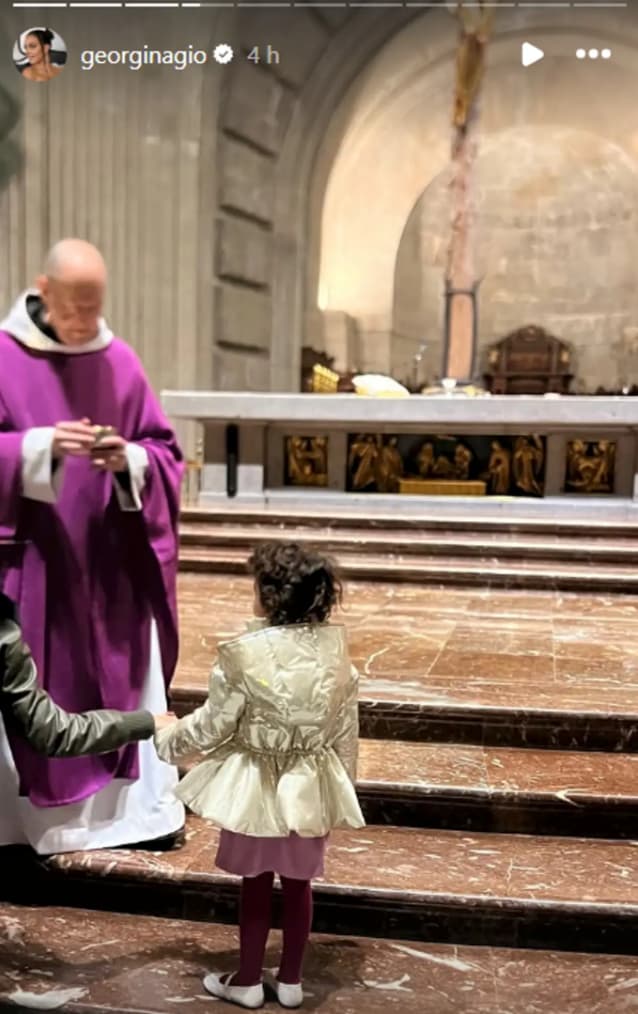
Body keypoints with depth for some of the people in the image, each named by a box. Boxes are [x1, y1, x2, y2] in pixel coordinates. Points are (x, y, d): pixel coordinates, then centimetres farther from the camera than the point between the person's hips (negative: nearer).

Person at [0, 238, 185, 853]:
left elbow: (164, 453, 5)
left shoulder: (120, 363, 5)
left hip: (110, 564, 3)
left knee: (127, 684, 7)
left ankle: (140, 807, 18)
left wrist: (128, 460, -15)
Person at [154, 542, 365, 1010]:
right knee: (298, 882, 17)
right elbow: (346, 725, 0)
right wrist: (344, 779, 15)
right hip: (310, 784, 3)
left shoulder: (245, 653, -21)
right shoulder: (335, 646, -9)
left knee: (256, 883, 13)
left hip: (257, 785, -3)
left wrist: (166, 737, 8)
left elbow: (213, 724, -11)